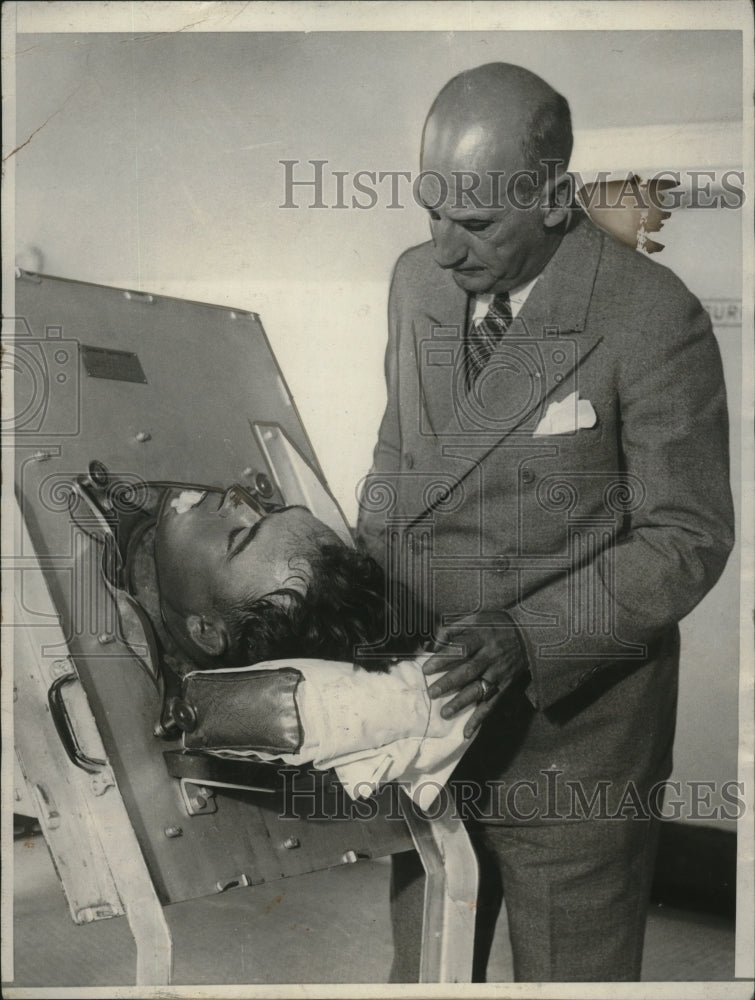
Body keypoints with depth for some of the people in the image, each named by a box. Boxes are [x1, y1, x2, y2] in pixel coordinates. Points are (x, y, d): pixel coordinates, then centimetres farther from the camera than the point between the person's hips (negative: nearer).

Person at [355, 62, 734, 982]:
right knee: (421, 963, 24)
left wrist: (528, 639, -25)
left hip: (572, 725, -5)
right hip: (431, 699, 6)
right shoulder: (417, 281, 1)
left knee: (568, 972, 17)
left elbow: (686, 540, -13)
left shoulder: (652, 321, -17)